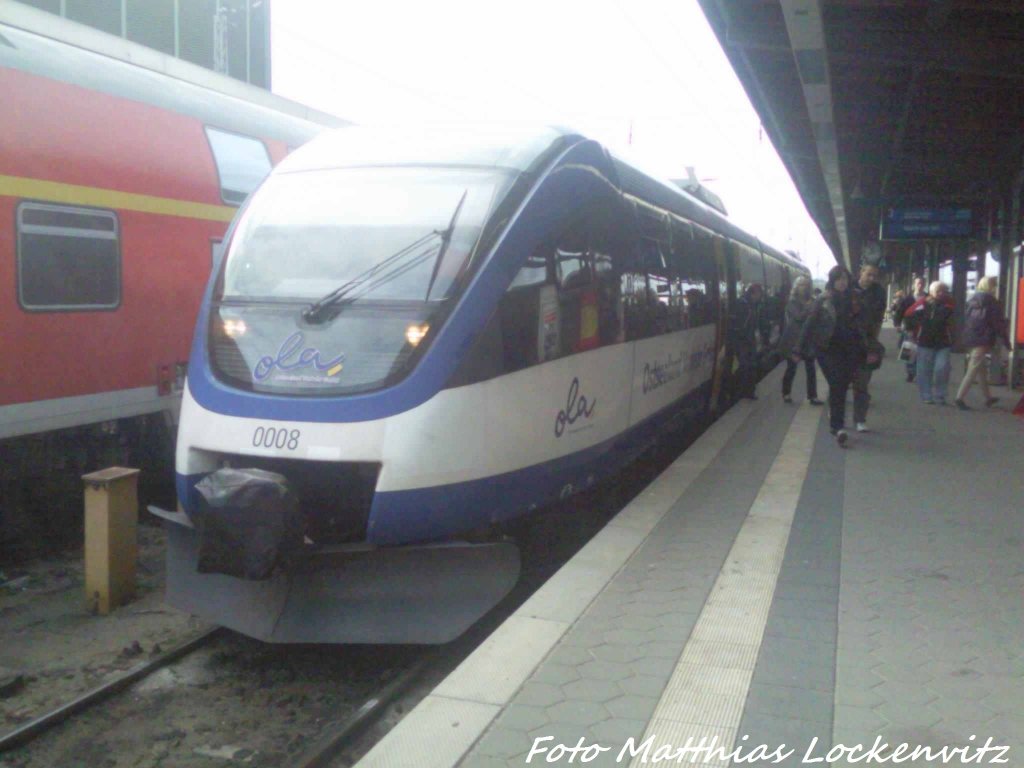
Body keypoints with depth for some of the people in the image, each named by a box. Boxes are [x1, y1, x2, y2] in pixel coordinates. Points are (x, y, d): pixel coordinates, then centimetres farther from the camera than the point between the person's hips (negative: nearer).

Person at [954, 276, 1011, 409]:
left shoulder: (972, 300, 12)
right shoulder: (991, 302, -9)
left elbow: (965, 320, 15)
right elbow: (999, 323, -8)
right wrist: (1006, 341, -1)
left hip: (970, 339, 8)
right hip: (983, 340, -8)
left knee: (981, 369, 17)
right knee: (973, 371, -7)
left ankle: (988, 397, 27)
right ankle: (960, 398, -14)